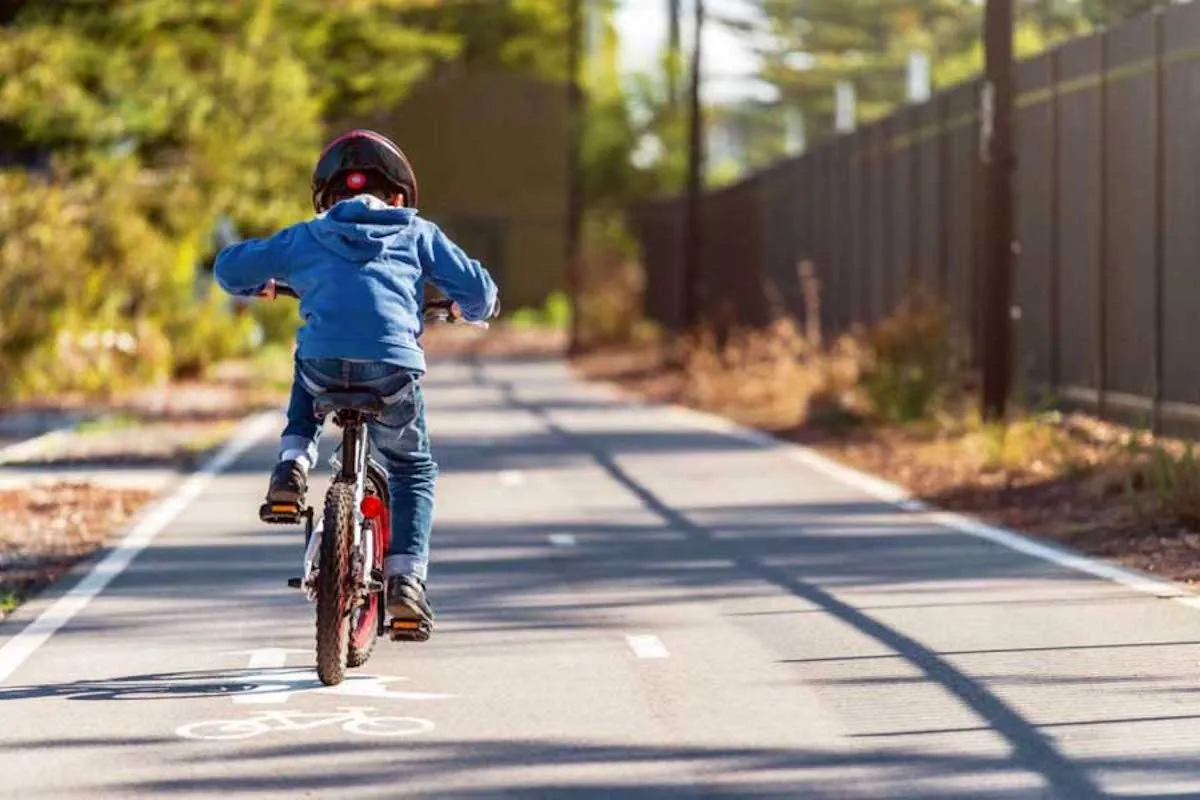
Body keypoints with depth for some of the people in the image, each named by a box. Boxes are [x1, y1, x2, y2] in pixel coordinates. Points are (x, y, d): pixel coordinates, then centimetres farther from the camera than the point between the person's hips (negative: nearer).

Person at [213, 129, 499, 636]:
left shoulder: (305, 238, 22)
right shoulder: (417, 234, 20)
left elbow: (229, 268, 28)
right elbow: (477, 288, 20)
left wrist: (258, 286, 51)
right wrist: (473, 310, 44)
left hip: (323, 366, 1)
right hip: (392, 368, -1)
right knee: (412, 469, 21)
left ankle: (293, 466, 19)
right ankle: (405, 581, 7)